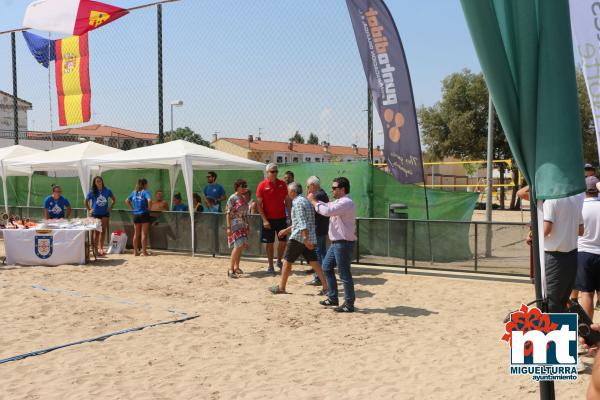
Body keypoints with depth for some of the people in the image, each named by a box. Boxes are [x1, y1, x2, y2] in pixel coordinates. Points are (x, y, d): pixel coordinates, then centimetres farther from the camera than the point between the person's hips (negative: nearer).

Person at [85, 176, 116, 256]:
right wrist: (89, 210, 1)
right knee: (96, 231, 1)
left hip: (105, 213, 1)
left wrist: (110, 208, 4)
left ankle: (101, 248, 9)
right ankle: (96, 248, 7)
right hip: (95, 214, -1)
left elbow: (114, 200, 13)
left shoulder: (107, 191, 0)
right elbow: (85, 202, 9)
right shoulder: (92, 192, -2)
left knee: (103, 231, 2)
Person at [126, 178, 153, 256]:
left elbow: (127, 201, 13)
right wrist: (149, 208, -12)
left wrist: (132, 208, 12)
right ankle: (144, 251, 2)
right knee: (144, 234, 1)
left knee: (136, 234, 11)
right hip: (144, 214, -5)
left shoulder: (134, 192, 9)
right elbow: (149, 200, -26)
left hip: (136, 215, 5)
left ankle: (135, 251, 15)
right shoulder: (145, 192, -10)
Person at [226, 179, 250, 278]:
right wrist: (228, 227, -17)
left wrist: (247, 225, 17)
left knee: (241, 246, 8)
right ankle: (231, 269, -12)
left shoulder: (244, 198, 12)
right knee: (238, 245, -16)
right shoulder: (232, 198, -10)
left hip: (243, 226, 8)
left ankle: (236, 267, 20)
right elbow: (228, 213, -12)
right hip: (235, 225, -7)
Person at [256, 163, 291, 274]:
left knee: (283, 241, 8)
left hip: (281, 218, 3)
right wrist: (264, 220, -14)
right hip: (269, 219, -3)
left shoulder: (282, 184, 3)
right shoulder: (262, 185, -6)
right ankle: (270, 266, 14)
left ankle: (279, 261, 30)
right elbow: (259, 204, -7)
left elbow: (287, 201, 8)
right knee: (270, 243, 5)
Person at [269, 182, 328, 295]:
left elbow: (302, 222, -22)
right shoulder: (306, 201, 19)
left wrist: (305, 238, -27)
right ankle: (326, 287, -3)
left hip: (298, 237, -8)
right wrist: (287, 230, 34)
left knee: (287, 261, 5)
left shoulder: (298, 202, -12)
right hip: (310, 237, 9)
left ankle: (281, 287, 15)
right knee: (314, 262, 4)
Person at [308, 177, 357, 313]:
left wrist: (313, 201, -14)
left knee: (344, 274, -3)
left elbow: (327, 211, -27)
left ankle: (349, 304, 7)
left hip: (343, 243, -11)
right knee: (326, 267, 17)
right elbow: (327, 206, 21)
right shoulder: (339, 202, 15)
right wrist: (315, 200, 5)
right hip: (336, 242, 11)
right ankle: (332, 298, 25)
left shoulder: (346, 202, -19)